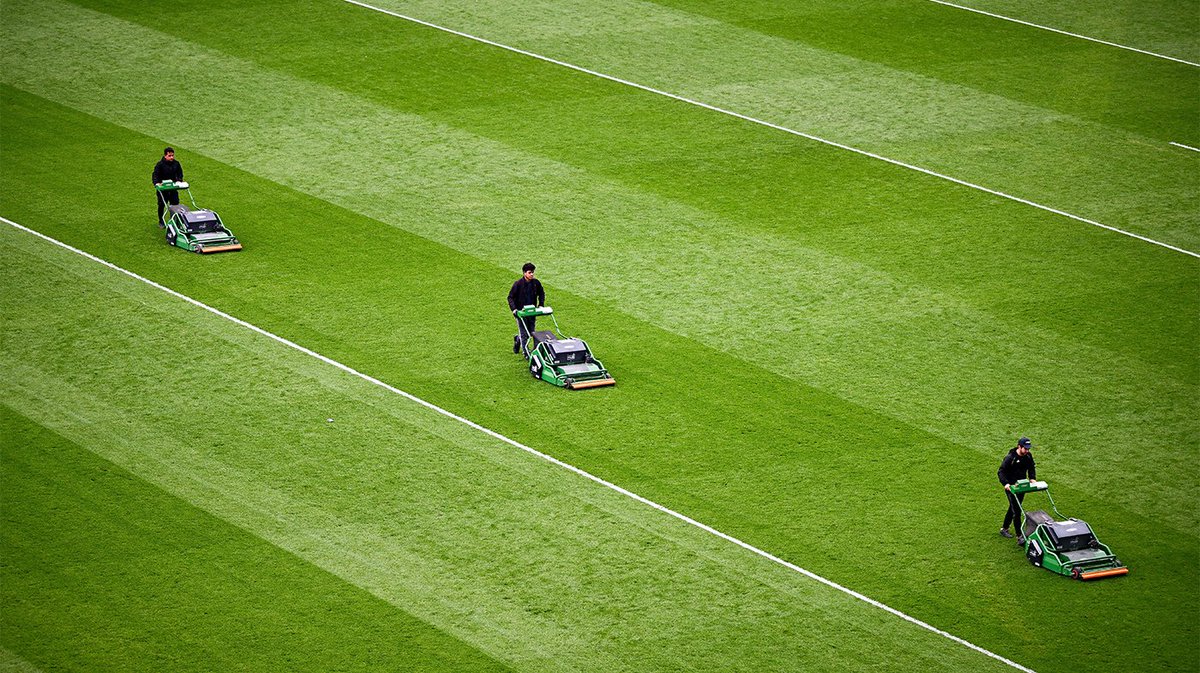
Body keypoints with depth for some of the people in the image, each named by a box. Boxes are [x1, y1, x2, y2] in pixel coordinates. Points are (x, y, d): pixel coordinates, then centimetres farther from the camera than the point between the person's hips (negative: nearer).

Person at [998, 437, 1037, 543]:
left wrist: (1032, 478, -3)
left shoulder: (1028, 456, -1)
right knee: (1016, 511, -10)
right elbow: (1001, 472, -18)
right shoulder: (1010, 458, -20)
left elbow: (1032, 468, 15)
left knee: (1013, 508, 19)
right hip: (1011, 487, -7)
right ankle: (1020, 537, -10)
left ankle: (1004, 529, 37)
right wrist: (1005, 483, -32)